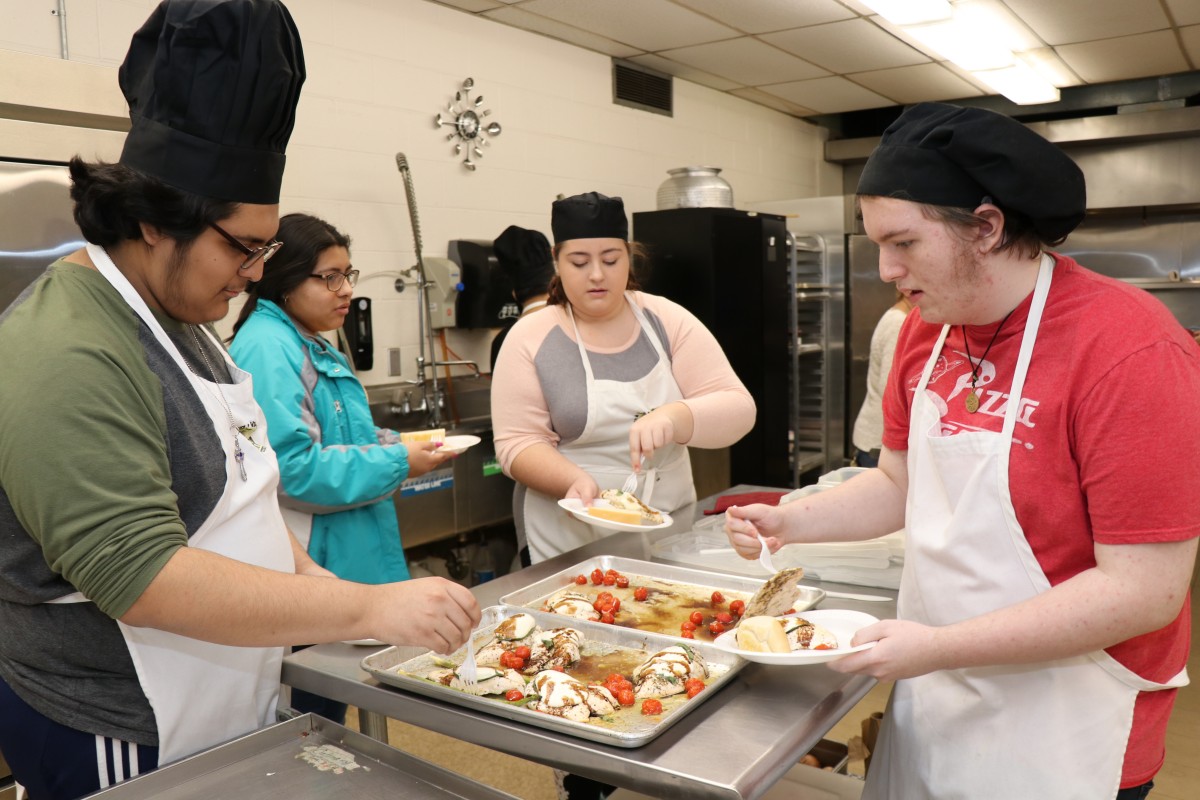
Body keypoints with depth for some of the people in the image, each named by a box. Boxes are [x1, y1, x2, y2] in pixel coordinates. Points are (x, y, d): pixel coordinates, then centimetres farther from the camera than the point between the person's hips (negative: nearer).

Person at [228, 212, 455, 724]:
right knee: (310, 717, 4)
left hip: (346, 563, 10)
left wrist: (396, 446, 5)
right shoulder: (267, 350, -18)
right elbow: (293, 469, -26)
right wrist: (397, 465, -19)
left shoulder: (314, 348, 14)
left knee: (331, 713, 20)